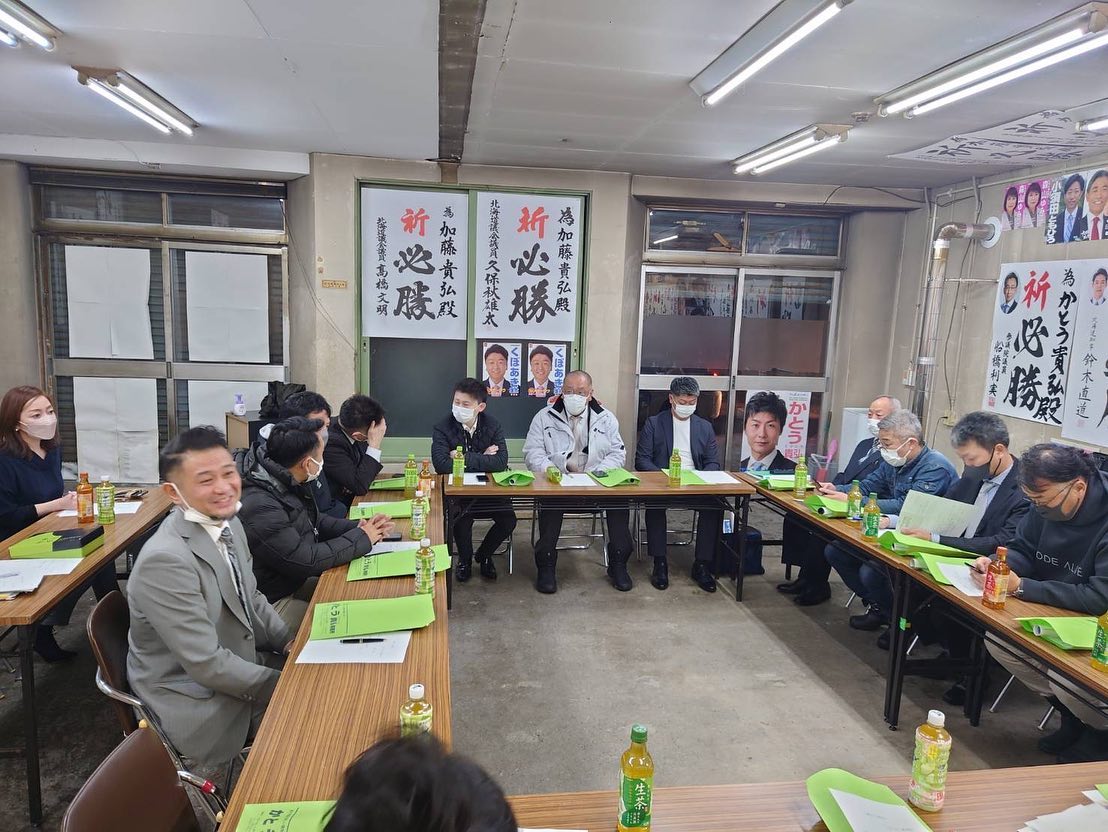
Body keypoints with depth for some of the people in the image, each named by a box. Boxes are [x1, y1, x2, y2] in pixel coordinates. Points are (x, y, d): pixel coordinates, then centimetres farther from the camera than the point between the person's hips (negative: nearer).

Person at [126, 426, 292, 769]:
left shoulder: (227, 523, -3)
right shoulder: (165, 560, -29)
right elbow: (206, 664, -26)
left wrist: (290, 642, -2)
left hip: (238, 664, 7)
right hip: (197, 702, -7)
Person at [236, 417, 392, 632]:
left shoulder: (286, 482, -1)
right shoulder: (258, 506, -30)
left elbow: (314, 521, 16)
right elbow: (307, 560, -26)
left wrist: (358, 527, -2)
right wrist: (362, 538, -14)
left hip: (292, 582, 9)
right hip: (271, 604, -9)